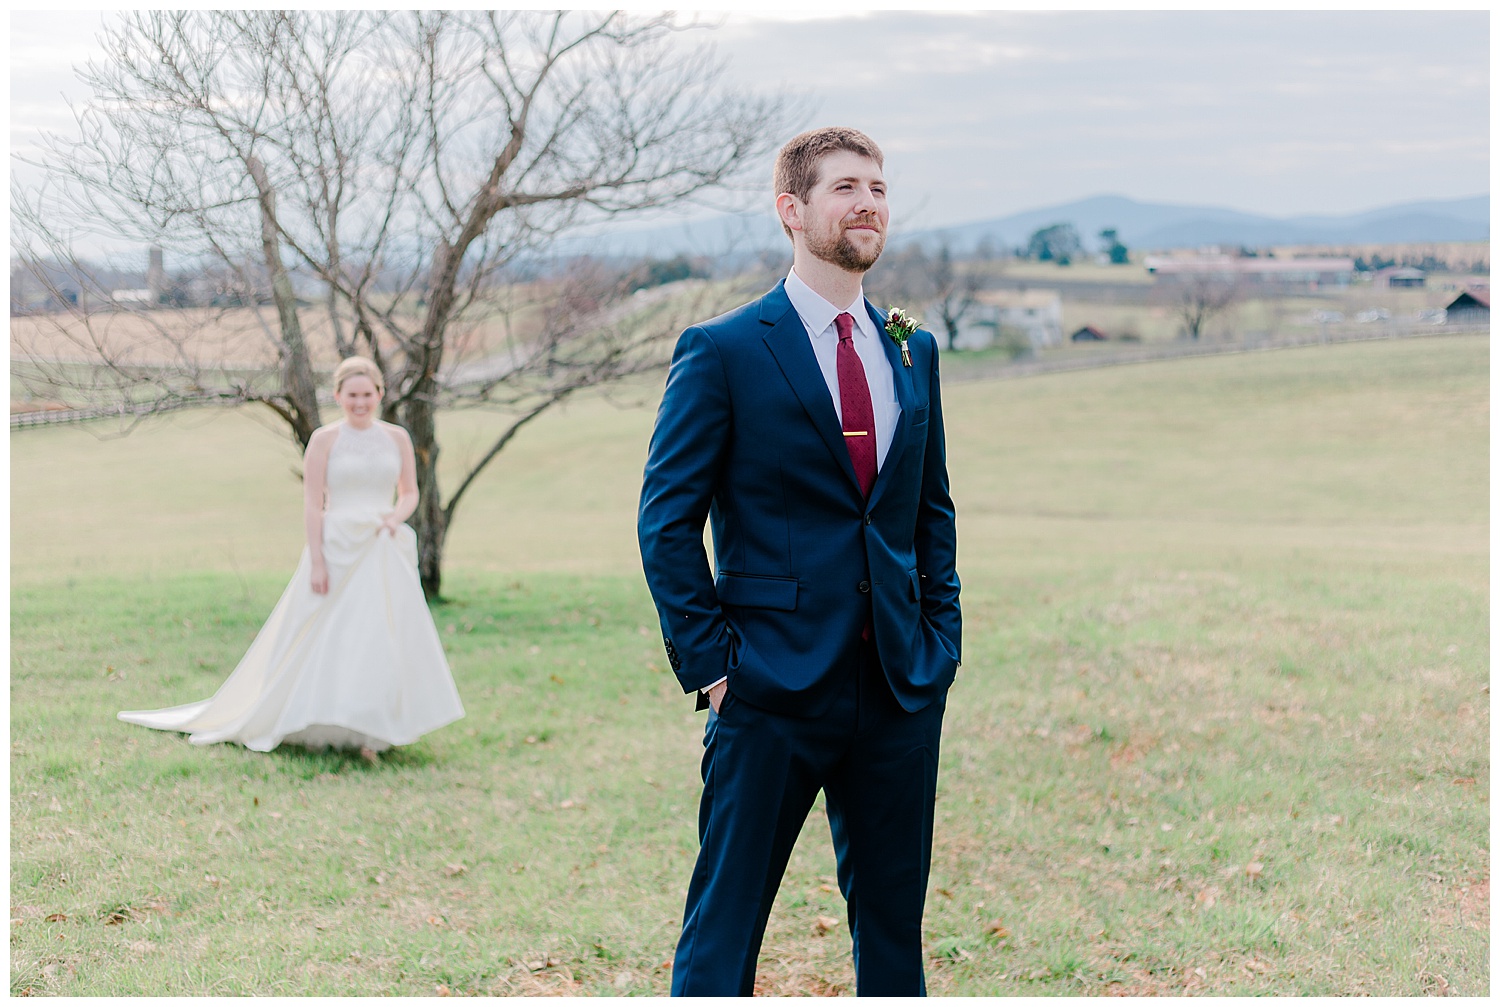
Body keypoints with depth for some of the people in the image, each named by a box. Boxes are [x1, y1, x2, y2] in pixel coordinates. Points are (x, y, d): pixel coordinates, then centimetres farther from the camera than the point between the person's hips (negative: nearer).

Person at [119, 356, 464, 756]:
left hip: (385, 556, 3)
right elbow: (312, 504, -5)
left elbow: (410, 493, 16)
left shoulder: (398, 438, 8)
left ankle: (370, 732, 8)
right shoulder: (324, 439, -2)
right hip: (338, 553, -3)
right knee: (328, 641, -2)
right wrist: (317, 562, -12)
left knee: (385, 641, -1)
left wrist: (397, 516, -7)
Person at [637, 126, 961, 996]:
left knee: (894, 923, 12)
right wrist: (710, 662, -9)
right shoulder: (723, 352, -5)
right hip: (772, 693, -5)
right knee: (724, 926, 0)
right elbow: (668, 520, -5)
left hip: (902, 688, 5)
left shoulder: (913, 352, 13)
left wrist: (940, 639, 9)